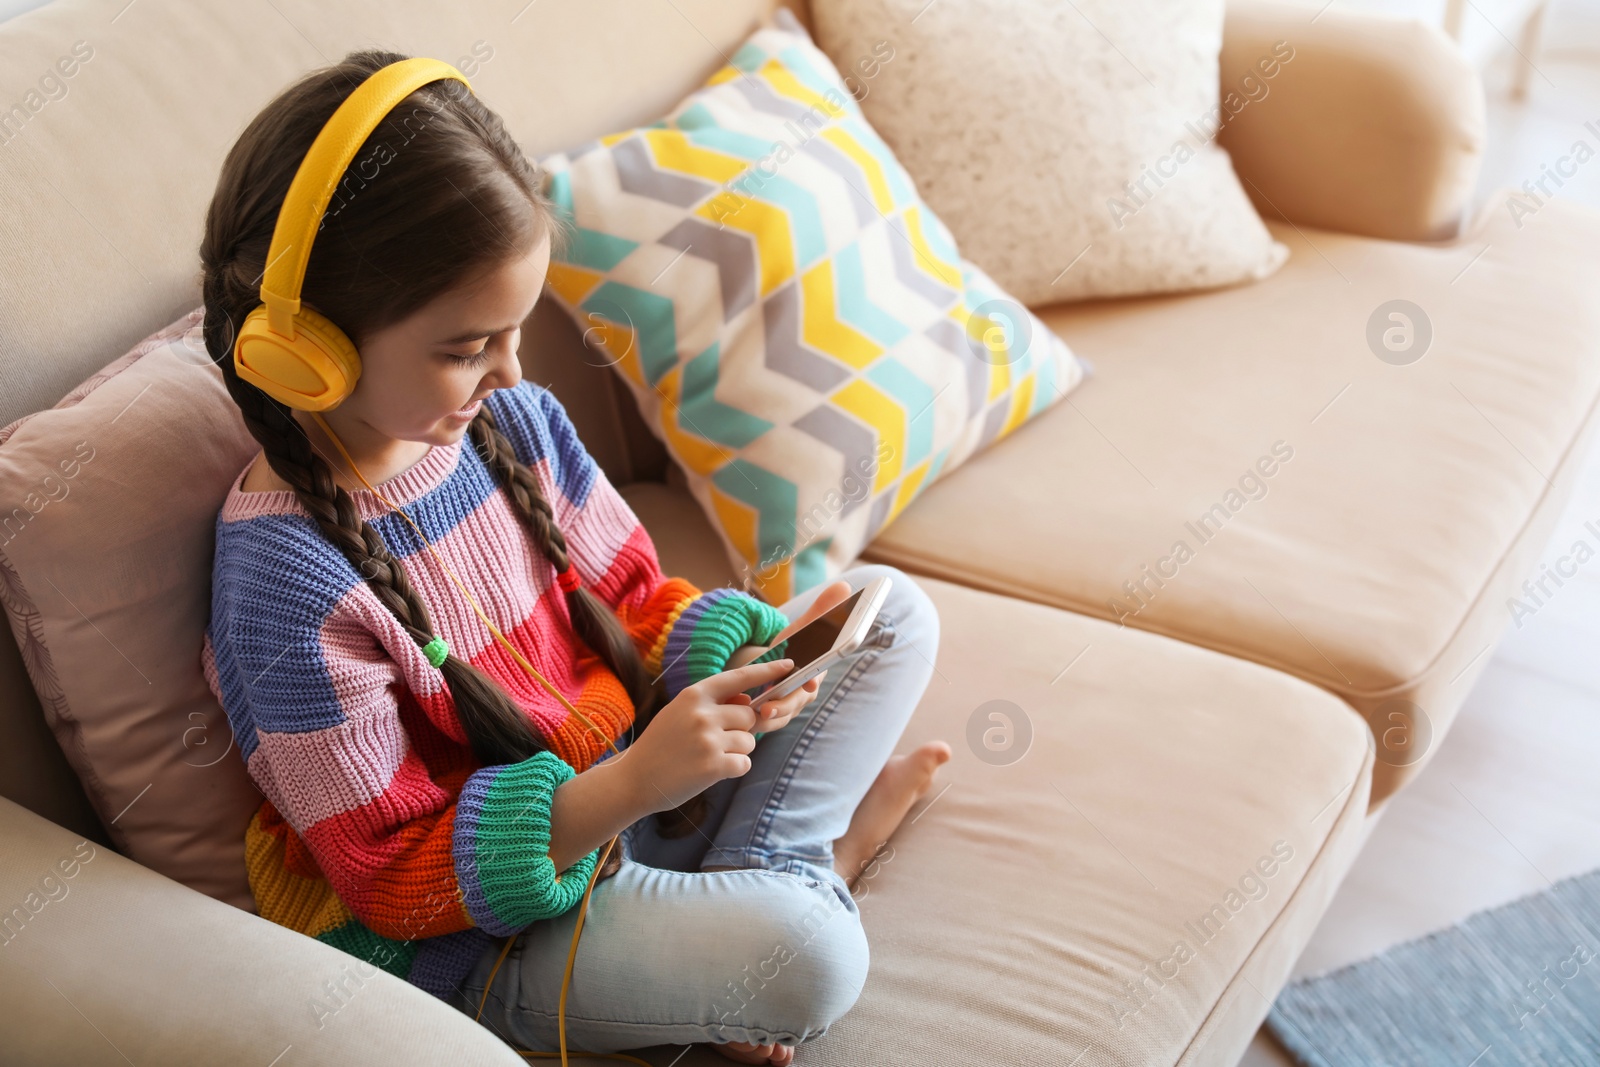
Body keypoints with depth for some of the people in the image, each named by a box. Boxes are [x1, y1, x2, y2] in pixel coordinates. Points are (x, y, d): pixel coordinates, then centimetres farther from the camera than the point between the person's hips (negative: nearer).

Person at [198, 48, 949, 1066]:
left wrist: (751, 650, -14)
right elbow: (397, 878, -20)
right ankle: (811, 861, 1)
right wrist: (635, 781, -31)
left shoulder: (516, 419, -5)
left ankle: (759, 864, -7)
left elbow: (631, 598, 8)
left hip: (620, 781, 8)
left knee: (896, 610, 5)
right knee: (805, 955, -33)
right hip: (476, 936, -8)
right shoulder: (287, 579, -26)